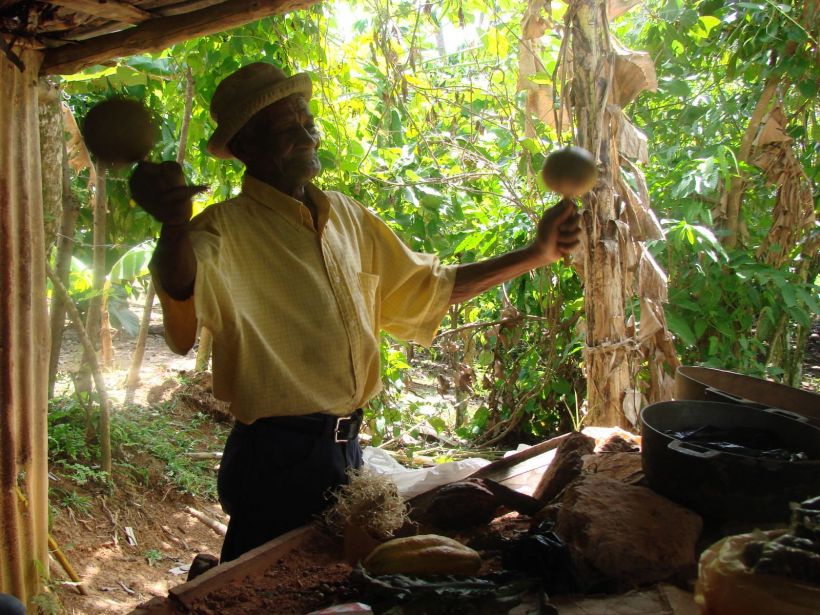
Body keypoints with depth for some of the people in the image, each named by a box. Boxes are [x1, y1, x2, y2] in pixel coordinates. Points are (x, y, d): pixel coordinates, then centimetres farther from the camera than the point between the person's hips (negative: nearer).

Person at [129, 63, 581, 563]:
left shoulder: (346, 215, 8)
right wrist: (174, 228, -59)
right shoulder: (227, 228, -14)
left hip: (347, 449, 7)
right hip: (277, 460, -6)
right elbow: (183, 287, -37)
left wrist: (537, 254, 13)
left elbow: (431, 286, 17)